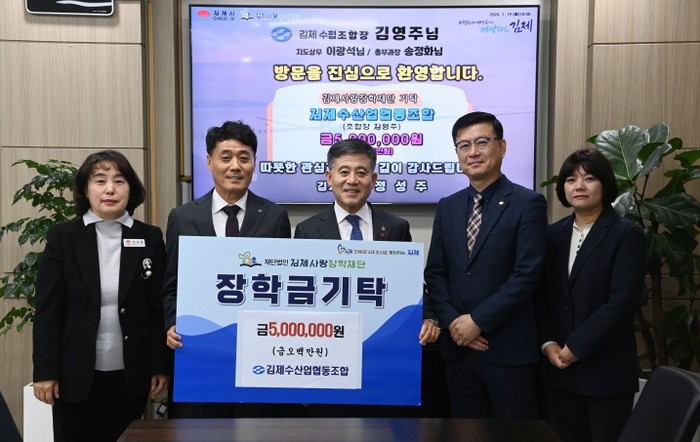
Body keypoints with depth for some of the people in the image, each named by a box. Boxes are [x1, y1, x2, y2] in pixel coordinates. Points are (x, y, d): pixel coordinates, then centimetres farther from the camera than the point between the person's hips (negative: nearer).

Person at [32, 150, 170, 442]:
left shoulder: (150, 238, 0)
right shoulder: (62, 237, -2)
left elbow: (159, 307, 0)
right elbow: (47, 310, -3)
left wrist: (160, 366, 0)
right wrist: (45, 371, -7)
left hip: (130, 374, 1)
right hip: (75, 374, 0)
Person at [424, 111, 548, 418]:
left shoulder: (527, 203, -5)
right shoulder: (447, 207, 11)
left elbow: (527, 274, -13)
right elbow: (435, 273, 8)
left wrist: (478, 320, -15)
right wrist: (452, 322, -6)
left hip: (509, 349, -4)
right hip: (458, 345, 5)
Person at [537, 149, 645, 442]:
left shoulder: (626, 234, -4)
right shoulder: (554, 234, 10)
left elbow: (623, 300, -13)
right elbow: (542, 296, 9)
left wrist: (577, 347, -14)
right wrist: (548, 344, -5)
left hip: (607, 369, -4)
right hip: (559, 367, 4)